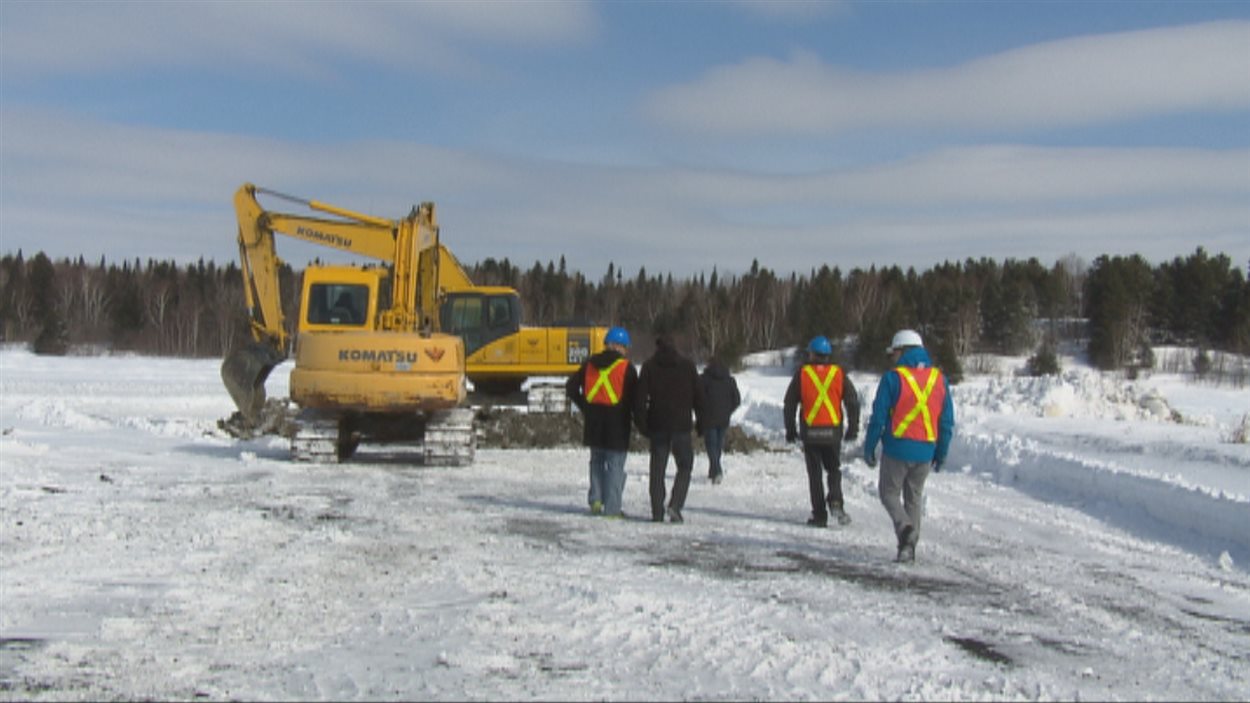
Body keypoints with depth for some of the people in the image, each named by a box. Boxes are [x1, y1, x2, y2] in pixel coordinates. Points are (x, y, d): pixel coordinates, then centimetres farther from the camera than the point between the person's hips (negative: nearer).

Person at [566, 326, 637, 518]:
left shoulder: (590, 364, 7)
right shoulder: (626, 367, -6)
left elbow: (571, 387, 10)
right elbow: (634, 396, -6)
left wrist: (584, 407, 18)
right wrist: (636, 418, 8)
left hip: (593, 422, 4)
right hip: (617, 423, -4)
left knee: (597, 459, 20)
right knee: (615, 464, 1)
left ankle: (595, 499, 9)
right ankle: (612, 508, -1)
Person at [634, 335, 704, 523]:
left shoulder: (649, 366, 3)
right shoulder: (687, 366, 5)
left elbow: (640, 397, -3)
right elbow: (698, 397, 5)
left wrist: (641, 423, 3)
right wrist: (701, 422, 13)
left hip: (657, 425, 1)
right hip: (681, 425, -1)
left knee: (657, 470, 6)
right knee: (685, 467, 10)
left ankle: (657, 513, 3)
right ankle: (675, 505, -8)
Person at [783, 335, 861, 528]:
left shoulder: (802, 374, 0)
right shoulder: (839, 374, 2)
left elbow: (789, 404, 1)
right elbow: (853, 402, 1)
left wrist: (790, 429, 9)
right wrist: (853, 429, 9)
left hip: (810, 432, -1)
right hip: (833, 432, 1)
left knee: (815, 474, 6)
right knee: (834, 470, 16)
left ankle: (819, 515, 4)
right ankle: (835, 502, -8)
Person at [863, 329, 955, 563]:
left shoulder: (893, 378, -8)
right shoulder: (939, 378, 6)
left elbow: (879, 417, -7)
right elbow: (947, 421, 9)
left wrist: (869, 447, 3)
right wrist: (941, 453, 16)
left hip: (897, 448, -4)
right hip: (925, 450, 4)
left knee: (889, 492, 9)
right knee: (914, 497, 14)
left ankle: (904, 527, -16)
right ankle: (909, 546, 11)